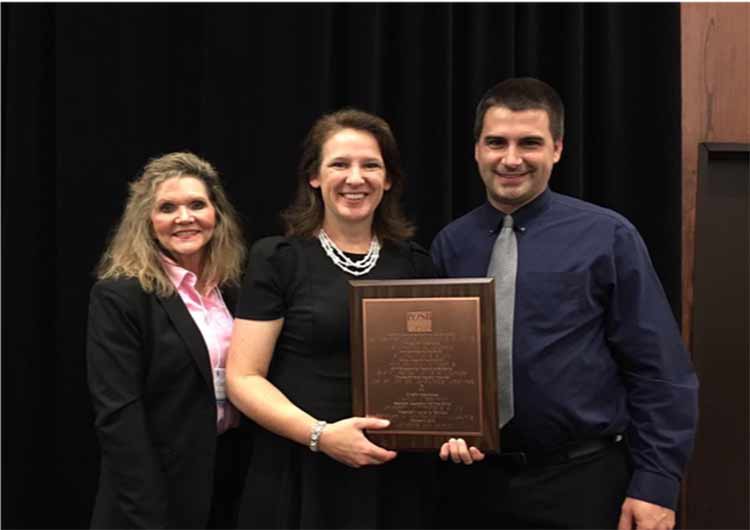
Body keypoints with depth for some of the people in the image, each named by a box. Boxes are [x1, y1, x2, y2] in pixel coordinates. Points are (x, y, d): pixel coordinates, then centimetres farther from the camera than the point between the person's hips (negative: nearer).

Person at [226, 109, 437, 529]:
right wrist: (321, 434, -20)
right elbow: (243, 378, -7)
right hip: (303, 478, -3)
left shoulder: (416, 264, 7)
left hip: (398, 478, 3)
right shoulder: (277, 259, -3)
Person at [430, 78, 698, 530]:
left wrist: (657, 484, -10)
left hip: (582, 480, -2)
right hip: (475, 477, 3)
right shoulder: (449, 245, 2)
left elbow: (659, 372, -7)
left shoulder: (608, 237, -7)